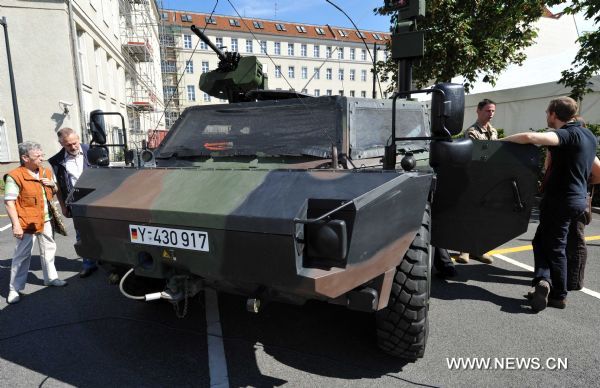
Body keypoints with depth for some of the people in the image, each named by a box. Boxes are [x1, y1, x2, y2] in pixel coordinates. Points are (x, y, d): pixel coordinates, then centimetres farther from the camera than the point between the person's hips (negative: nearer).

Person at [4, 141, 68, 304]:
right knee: (22, 255, 0)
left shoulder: (46, 172, 7)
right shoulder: (15, 176, -14)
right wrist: (16, 225, -21)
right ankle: (15, 289, 11)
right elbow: (9, 202, -16)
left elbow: (54, 192, 20)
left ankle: (50, 278, 32)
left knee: (48, 249, 17)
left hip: (45, 220, 7)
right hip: (27, 222, -7)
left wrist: (52, 185, -4)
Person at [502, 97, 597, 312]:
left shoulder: (567, 134, -18)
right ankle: (545, 282, 13)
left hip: (561, 199, -9)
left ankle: (559, 296, 6)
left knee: (555, 247, 2)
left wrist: (502, 140, -20)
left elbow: (529, 137, -36)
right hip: (578, 198, 9)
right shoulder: (588, 135, 12)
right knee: (541, 239, 15)